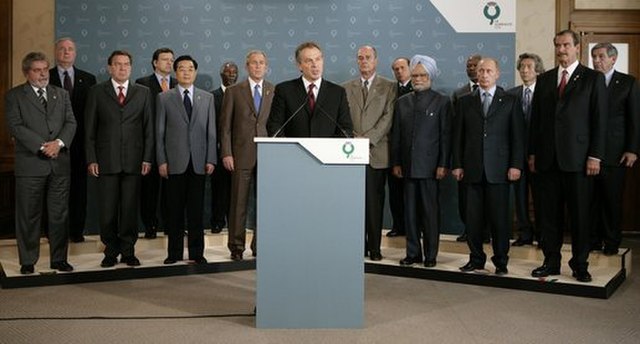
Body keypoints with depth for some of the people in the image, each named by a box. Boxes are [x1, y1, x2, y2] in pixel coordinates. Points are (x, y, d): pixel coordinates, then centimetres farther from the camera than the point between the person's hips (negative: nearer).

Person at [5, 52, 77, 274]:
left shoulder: (61, 94, 16)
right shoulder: (14, 96, 4)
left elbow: (71, 123, 8)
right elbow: (16, 126, -7)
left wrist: (59, 143, -11)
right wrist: (42, 146, -15)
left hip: (60, 163, 3)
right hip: (30, 164, -3)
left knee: (60, 214, 6)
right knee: (28, 215, 2)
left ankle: (59, 259, 16)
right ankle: (28, 261, 12)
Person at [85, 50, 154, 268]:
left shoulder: (143, 93, 10)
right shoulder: (97, 92, 7)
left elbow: (148, 128, 7)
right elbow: (90, 130, 5)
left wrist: (147, 158, -1)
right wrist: (91, 159, -3)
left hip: (133, 160, 1)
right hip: (106, 160, -1)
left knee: (130, 209, 3)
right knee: (107, 210, 1)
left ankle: (128, 251, 14)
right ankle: (111, 251, 14)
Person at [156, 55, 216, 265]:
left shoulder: (207, 98, 11)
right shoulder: (164, 98, 7)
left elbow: (211, 131, 8)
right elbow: (159, 132, 4)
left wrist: (211, 159, 0)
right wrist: (161, 161, -4)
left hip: (198, 162, 1)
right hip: (175, 162, -1)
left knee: (196, 209, 4)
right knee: (175, 209, 4)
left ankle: (197, 252, 12)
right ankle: (175, 252, 13)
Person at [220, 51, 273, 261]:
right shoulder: (234, 92, 6)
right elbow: (225, 125, 4)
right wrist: (226, 153, -4)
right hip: (242, 155, -1)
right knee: (239, 203, 2)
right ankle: (236, 246, 11)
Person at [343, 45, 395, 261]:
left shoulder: (389, 87, 7)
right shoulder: (346, 88, 15)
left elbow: (388, 117, -3)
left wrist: (368, 138, -12)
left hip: (376, 152, -2)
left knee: (374, 202, -2)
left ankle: (374, 247, 5)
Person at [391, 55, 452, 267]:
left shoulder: (442, 102, 2)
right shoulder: (402, 102, 13)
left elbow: (446, 136, -2)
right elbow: (396, 135, 12)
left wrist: (443, 165, -9)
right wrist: (396, 162, 5)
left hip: (429, 165, -4)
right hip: (408, 165, 4)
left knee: (430, 210, 0)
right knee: (410, 210, 7)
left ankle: (430, 255, 9)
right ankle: (413, 253, 15)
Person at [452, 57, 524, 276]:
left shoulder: (510, 102, 6)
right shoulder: (464, 102, 11)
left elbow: (517, 136, 2)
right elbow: (458, 136, 10)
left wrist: (516, 165, -6)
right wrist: (457, 165, 3)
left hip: (499, 169, -2)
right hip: (472, 169, 2)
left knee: (499, 217, 1)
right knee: (473, 218, 4)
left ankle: (501, 261, 12)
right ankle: (476, 259, 16)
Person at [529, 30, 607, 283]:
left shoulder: (593, 78, 2)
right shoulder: (544, 79, 13)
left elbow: (599, 120, -2)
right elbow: (536, 118, 13)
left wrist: (595, 156, -8)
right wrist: (532, 153, 8)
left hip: (577, 157, -3)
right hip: (547, 158, 3)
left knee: (579, 214, 3)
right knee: (549, 214, 6)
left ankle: (580, 265, 14)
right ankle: (551, 261, 16)